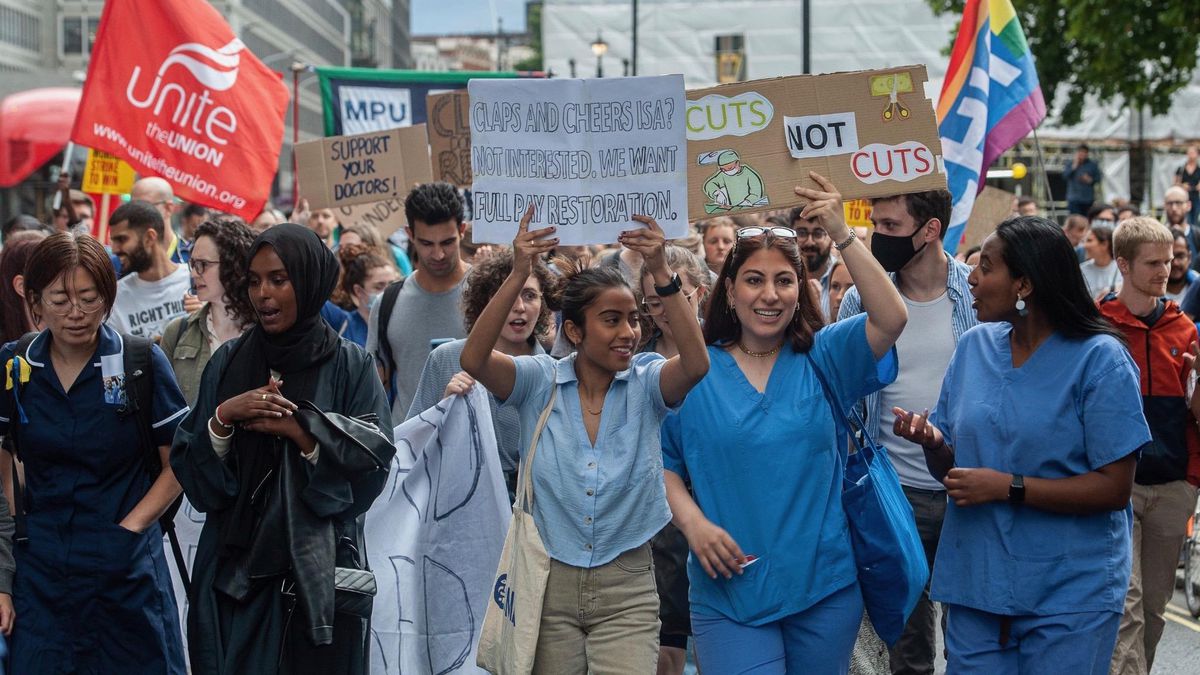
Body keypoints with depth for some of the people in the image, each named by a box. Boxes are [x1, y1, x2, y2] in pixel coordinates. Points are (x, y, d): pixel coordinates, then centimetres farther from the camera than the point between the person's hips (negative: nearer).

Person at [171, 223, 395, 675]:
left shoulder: (349, 366, -1)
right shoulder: (228, 362, 7)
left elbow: (373, 463, -9)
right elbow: (189, 467, 4)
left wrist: (298, 428, -16)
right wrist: (223, 417, -13)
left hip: (318, 572, -2)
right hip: (234, 566, 2)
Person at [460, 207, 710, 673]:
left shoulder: (646, 384, -3)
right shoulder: (540, 382, -3)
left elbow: (696, 364, -23)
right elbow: (474, 359, -19)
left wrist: (661, 273, -32)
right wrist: (519, 275, -29)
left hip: (626, 587, 0)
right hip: (550, 583, 1)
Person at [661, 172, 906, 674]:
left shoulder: (823, 358, 3)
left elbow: (891, 319, -14)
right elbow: (664, 464, 6)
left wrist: (842, 235, -20)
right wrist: (692, 521, -12)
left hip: (824, 587, 2)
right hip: (730, 589, -1)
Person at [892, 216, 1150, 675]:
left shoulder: (1100, 360, -11)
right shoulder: (974, 347, 5)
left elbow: (1114, 488, -14)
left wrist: (1007, 487, -19)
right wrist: (932, 442, -12)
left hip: (1070, 597, -4)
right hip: (976, 584, 5)